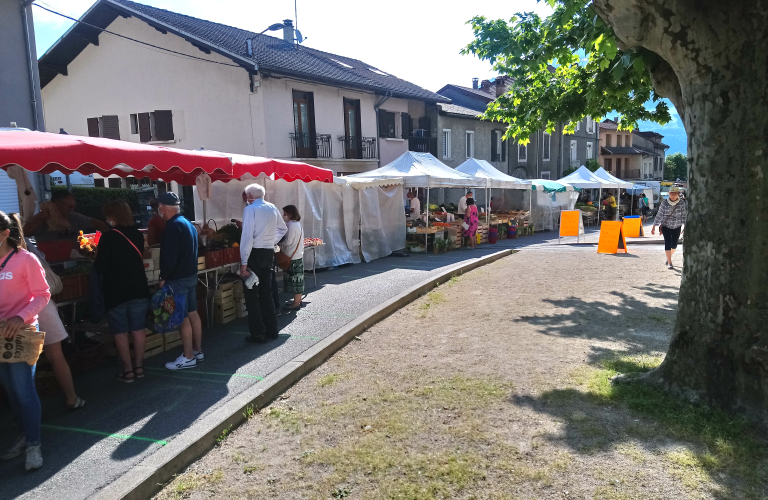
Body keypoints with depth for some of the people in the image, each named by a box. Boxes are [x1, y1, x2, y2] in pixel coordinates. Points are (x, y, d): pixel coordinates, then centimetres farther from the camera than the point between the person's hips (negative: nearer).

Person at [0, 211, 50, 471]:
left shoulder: (25, 259, -10)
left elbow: (42, 295, -9)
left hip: (21, 333, -5)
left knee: (24, 389, -2)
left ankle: (33, 444, 10)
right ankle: (27, 435, 28)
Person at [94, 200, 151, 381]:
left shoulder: (108, 237, -14)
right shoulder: (138, 235, 3)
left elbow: (100, 266, -13)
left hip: (116, 291, -5)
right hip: (138, 289, 5)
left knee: (120, 332, 5)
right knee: (138, 329, 11)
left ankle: (127, 369, 9)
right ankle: (139, 366, 18)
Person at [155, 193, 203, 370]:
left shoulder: (173, 226, -18)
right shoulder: (188, 223, 12)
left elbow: (169, 257, -23)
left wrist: (163, 277, -13)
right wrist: (190, 269, 18)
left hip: (177, 279, -9)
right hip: (191, 275, 9)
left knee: (182, 318, -3)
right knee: (193, 313, 14)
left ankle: (188, 358, 4)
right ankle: (198, 351, 22)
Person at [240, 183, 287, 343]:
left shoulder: (250, 209, -12)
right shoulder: (273, 208, 9)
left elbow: (247, 236, -19)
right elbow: (283, 229, 22)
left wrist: (243, 263, -17)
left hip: (254, 254, -6)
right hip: (269, 253, 6)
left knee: (251, 294, 3)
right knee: (266, 292, 15)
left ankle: (258, 334, 5)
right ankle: (271, 330, 20)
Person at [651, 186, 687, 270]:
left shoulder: (682, 203, -9)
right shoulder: (664, 203, -12)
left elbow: (684, 215, -7)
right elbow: (659, 215, -8)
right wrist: (654, 227, -7)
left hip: (677, 227, 2)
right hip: (666, 226, -2)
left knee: (674, 245, 6)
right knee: (668, 242, -13)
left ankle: (668, 257, 36)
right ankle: (669, 263, -11)